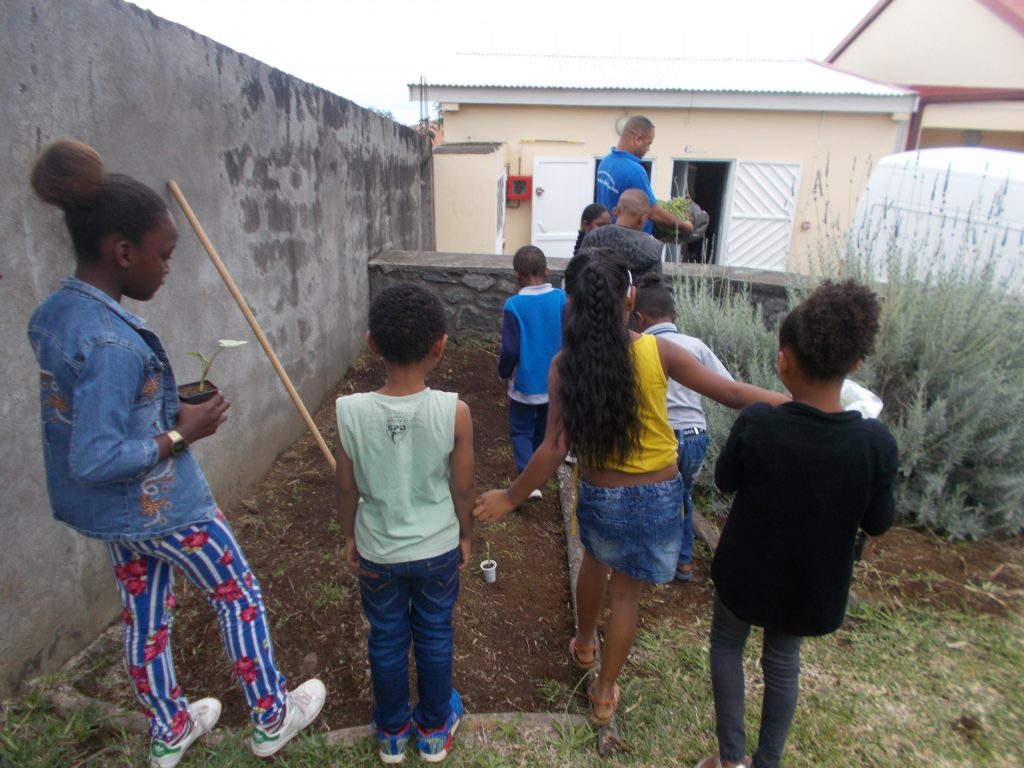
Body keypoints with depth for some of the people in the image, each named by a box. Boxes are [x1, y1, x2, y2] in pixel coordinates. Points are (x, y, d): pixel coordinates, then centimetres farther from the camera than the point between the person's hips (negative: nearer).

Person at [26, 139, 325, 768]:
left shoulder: (51, 315, 0)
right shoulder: (112, 343, -30)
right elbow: (94, 461, -30)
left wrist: (165, 409, 5)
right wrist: (182, 434, -20)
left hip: (113, 513, 9)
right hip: (161, 505, -9)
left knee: (145, 617, 23)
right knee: (240, 597, 12)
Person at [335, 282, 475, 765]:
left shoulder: (350, 411, -21)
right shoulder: (454, 411, -24)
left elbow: (347, 489, -8)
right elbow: (463, 488, -11)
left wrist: (349, 537, 10)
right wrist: (465, 535, 7)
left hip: (377, 550, 1)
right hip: (438, 548, 0)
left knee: (386, 639, 23)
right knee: (434, 635, 22)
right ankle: (434, 729, 44)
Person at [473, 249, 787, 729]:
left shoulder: (564, 365, -16)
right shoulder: (658, 352, -17)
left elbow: (555, 448, -17)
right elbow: (731, 393, -12)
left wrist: (510, 498, -5)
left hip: (599, 498, 1)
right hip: (658, 497, -1)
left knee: (596, 561, 32)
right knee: (626, 591, 17)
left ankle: (584, 645, 57)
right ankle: (603, 694, 36)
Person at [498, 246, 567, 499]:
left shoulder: (514, 305, -17)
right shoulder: (562, 299, -8)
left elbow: (510, 349, -16)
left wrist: (504, 372, 3)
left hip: (526, 382, -4)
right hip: (556, 381, 4)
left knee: (521, 431, 11)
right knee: (543, 430, 21)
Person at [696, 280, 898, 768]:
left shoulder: (756, 423, -27)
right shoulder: (876, 442, -22)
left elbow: (725, 480, -7)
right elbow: (877, 524, -7)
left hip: (748, 572, -2)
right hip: (814, 583, 2)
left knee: (726, 643, 25)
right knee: (783, 660, 26)